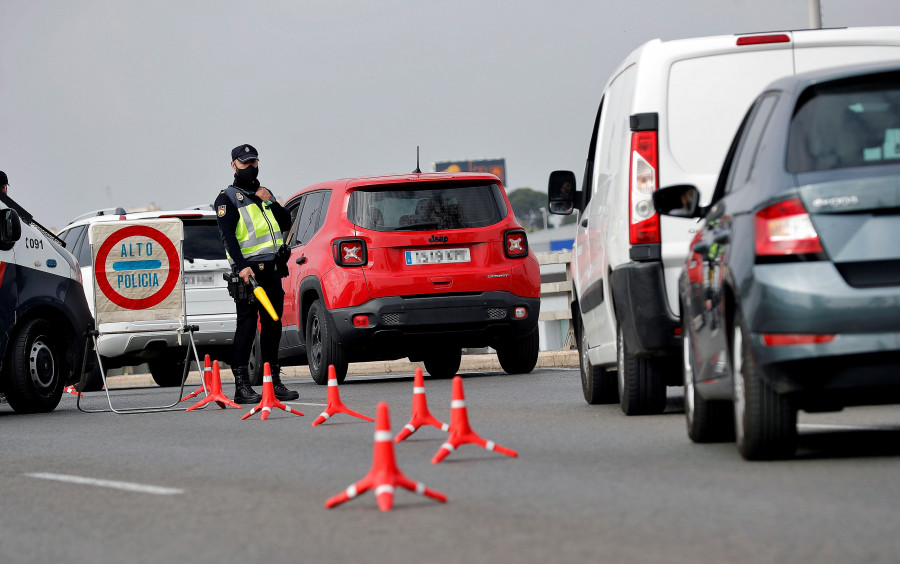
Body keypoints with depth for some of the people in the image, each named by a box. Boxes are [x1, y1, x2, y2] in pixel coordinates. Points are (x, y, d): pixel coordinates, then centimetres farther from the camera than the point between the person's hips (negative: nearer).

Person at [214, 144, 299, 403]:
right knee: (247, 325, -10)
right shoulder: (228, 198, 1)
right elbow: (227, 235, -11)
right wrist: (241, 266, -22)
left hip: (272, 269, 7)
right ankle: (241, 386, -11)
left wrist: (271, 202, 2)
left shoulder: (264, 194, 22)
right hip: (249, 270, -7)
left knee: (272, 325, 8)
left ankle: (274, 382, 14)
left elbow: (286, 223, 17)